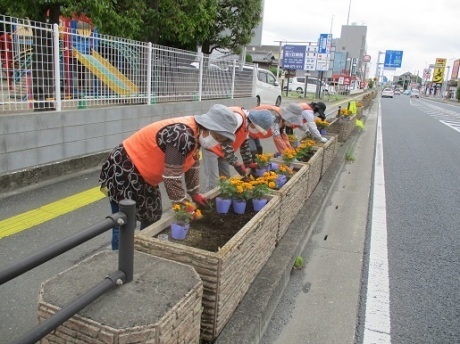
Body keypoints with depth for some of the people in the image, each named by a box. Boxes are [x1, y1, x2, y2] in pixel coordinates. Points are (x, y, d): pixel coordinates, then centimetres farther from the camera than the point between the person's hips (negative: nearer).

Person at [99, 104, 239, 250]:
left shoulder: (196, 133, -2)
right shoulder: (183, 136, -31)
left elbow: (193, 164, 10)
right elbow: (171, 176, -28)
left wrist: (195, 194, 13)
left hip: (142, 173, 10)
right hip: (123, 169, -10)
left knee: (152, 217, 16)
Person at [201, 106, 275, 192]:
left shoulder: (246, 122, 1)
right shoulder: (237, 118, -29)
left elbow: (244, 144, 13)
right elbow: (225, 143, -33)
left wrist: (250, 164, 12)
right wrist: (238, 166, -27)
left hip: (221, 150, 10)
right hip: (211, 146, -9)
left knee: (226, 178, 11)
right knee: (213, 181, -9)